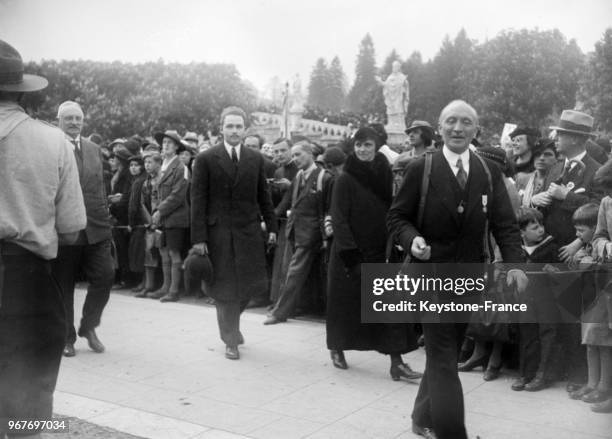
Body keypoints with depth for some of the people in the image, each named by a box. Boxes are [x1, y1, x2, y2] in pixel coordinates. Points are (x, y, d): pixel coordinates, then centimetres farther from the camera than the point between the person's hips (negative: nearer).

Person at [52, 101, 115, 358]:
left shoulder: (94, 149, 14)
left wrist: (105, 223, 13)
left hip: (95, 229, 4)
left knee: (105, 276, -4)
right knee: (63, 286, 6)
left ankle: (89, 327, 18)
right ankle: (67, 337, 22)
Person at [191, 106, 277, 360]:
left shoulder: (255, 159, 7)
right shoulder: (206, 159, -2)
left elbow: (263, 196, 12)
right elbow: (198, 200, -4)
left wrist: (271, 226, 5)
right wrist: (198, 238, -9)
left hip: (248, 230, 3)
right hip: (218, 231, -2)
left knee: (249, 282, 2)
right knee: (224, 287, 3)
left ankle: (232, 322, 32)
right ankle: (230, 340, 20)